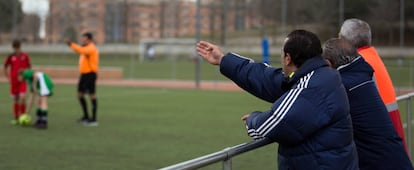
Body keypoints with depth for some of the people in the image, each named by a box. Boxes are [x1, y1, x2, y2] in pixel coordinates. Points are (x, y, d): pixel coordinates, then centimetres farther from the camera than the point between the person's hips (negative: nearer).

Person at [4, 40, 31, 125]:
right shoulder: (11, 57, 0)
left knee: (22, 97, -16)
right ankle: (16, 118, 14)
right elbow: (5, 67, 11)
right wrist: (8, 77, 5)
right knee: (15, 100, 6)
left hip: (23, 80, -2)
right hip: (14, 81, 2)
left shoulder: (25, 56, -2)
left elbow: (29, 67, 8)